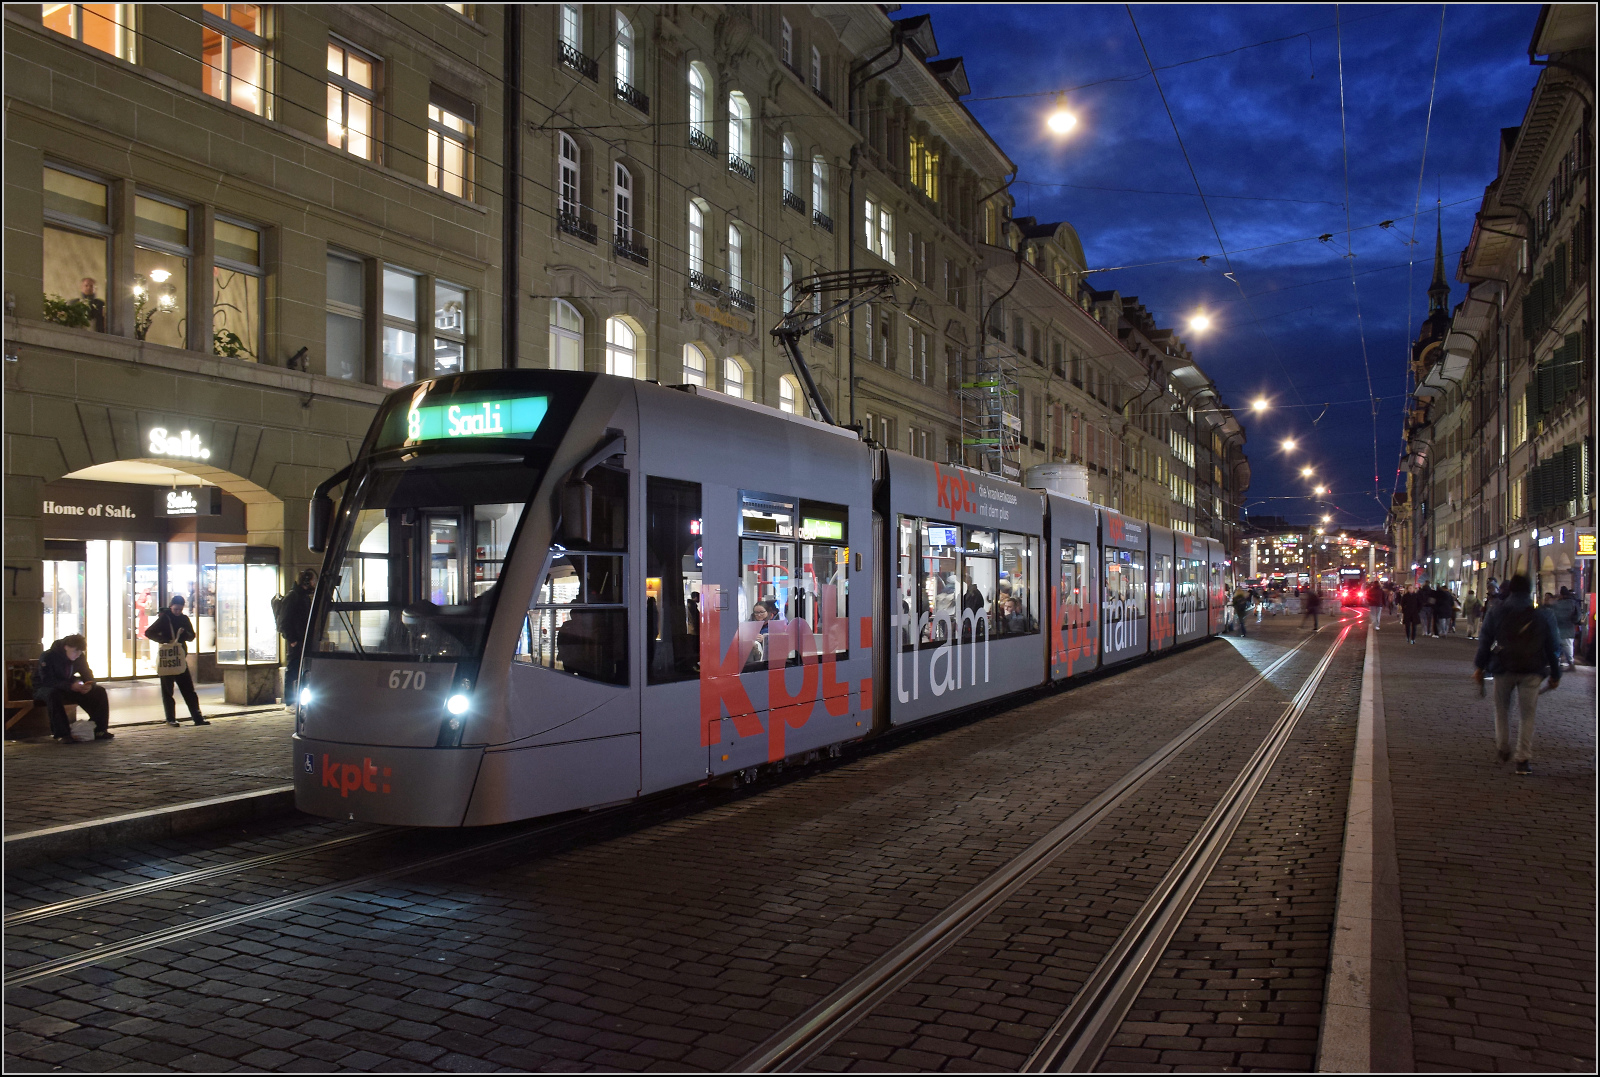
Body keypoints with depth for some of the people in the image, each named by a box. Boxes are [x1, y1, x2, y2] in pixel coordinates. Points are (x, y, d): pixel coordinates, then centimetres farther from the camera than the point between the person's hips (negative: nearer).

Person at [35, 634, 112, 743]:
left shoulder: (79, 657, -3)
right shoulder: (47, 657, -22)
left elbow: (88, 675, 2)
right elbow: (47, 681, -30)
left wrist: (89, 685, -24)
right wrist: (70, 686, -42)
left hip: (70, 688, 6)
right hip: (44, 689, -6)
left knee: (99, 691, -11)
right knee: (54, 694, -42)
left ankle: (100, 730, -9)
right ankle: (62, 735, -40)